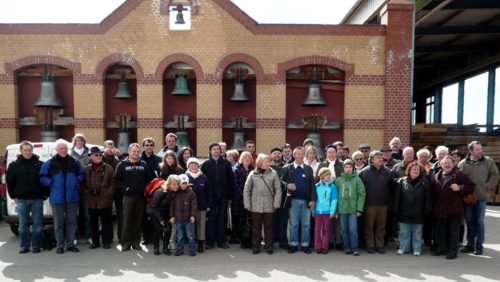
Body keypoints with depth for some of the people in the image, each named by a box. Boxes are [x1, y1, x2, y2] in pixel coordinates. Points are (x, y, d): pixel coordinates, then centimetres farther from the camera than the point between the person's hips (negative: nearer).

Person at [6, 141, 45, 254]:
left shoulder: (40, 164, 2)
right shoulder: (14, 165, 5)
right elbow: (9, 181, 10)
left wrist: (44, 194, 0)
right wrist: (13, 196, 5)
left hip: (37, 199, -1)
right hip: (21, 200, 1)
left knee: (38, 224, 3)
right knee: (23, 224, 8)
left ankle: (36, 245, 13)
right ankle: (24, 246, 17)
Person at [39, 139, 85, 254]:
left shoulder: (75, 162, 4)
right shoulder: (49, 163, 0)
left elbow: (81, 174, 12)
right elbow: (42, 178, 2)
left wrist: (77, 181, -7)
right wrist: (51, 183, -13)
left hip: (72, 197, 2)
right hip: (57, 198, -2)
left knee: (72, 222, 8)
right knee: (58, 223, 5)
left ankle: (70, 244, 18)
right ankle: (60, 245, 15)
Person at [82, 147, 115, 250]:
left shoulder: (108, 168, 1)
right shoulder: (86, 169, 7)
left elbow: (113, 182, -1)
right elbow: (83, 184, 9)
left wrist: (108, 194, -8)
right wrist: (87, 193, -2)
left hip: (105, 200, -2)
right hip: (91, 201, 3)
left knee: (106, 222, 2)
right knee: (93, 222, 11)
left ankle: (106, 241, 12)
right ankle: (95, 241, 23)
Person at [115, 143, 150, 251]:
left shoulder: (143, 164, 10)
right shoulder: (122, 165, 2)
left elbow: (148, 179, 13)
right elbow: (117, 180, 0)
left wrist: (145, 188, 0)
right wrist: (125, 188, -10)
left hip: (141, 197, 3)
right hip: (128, 196, -2)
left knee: (139, 220, 7)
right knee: (127, 220, 0)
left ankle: (136, 242, 17)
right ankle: (126, 243, 10)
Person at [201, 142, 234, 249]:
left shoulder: (226, 163, 5)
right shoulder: (206, 164, 3)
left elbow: (231, 180, 4)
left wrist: (230, 196, 0)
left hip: (223, 196, 1)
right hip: (211, 196, -1)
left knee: (222, 218, 7)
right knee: (211, 218, 4)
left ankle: (221, 241, 17)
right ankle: (210, 241, 14)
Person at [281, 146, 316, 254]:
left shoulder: (308, 168, 7)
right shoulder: (287, 168, 3)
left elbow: (312, 185, 3)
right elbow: (282, 181, 2)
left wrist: (312, 200, -4)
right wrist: (287, 185, -20)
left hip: (306, 200, 1)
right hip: (293, 200, -1)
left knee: (306, 224, 6)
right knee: (293, 224, 5)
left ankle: (305, 245, 15)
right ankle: (293, 244, 15)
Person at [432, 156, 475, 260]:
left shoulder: (459, 175, -3)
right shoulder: (436, 177, 10)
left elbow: (471, 186, -3)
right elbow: (433, 192, 18)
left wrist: (460, 188, -19)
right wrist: (433, 203, 8)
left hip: (454, 209, -5)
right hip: (439, 209, 5)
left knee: (453, 231, 4)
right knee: (439, 230, 13)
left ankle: (453, 251, 13)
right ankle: (441, 248, 26)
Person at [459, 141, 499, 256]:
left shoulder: (488, 161, 0)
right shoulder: (463, 163, -1)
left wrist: (487, 187, -3)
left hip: (481, 197, -1)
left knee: (479, 222, 3)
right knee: (469, 222, 10)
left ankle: (479, 246, 14)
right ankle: (470, 245, 21)